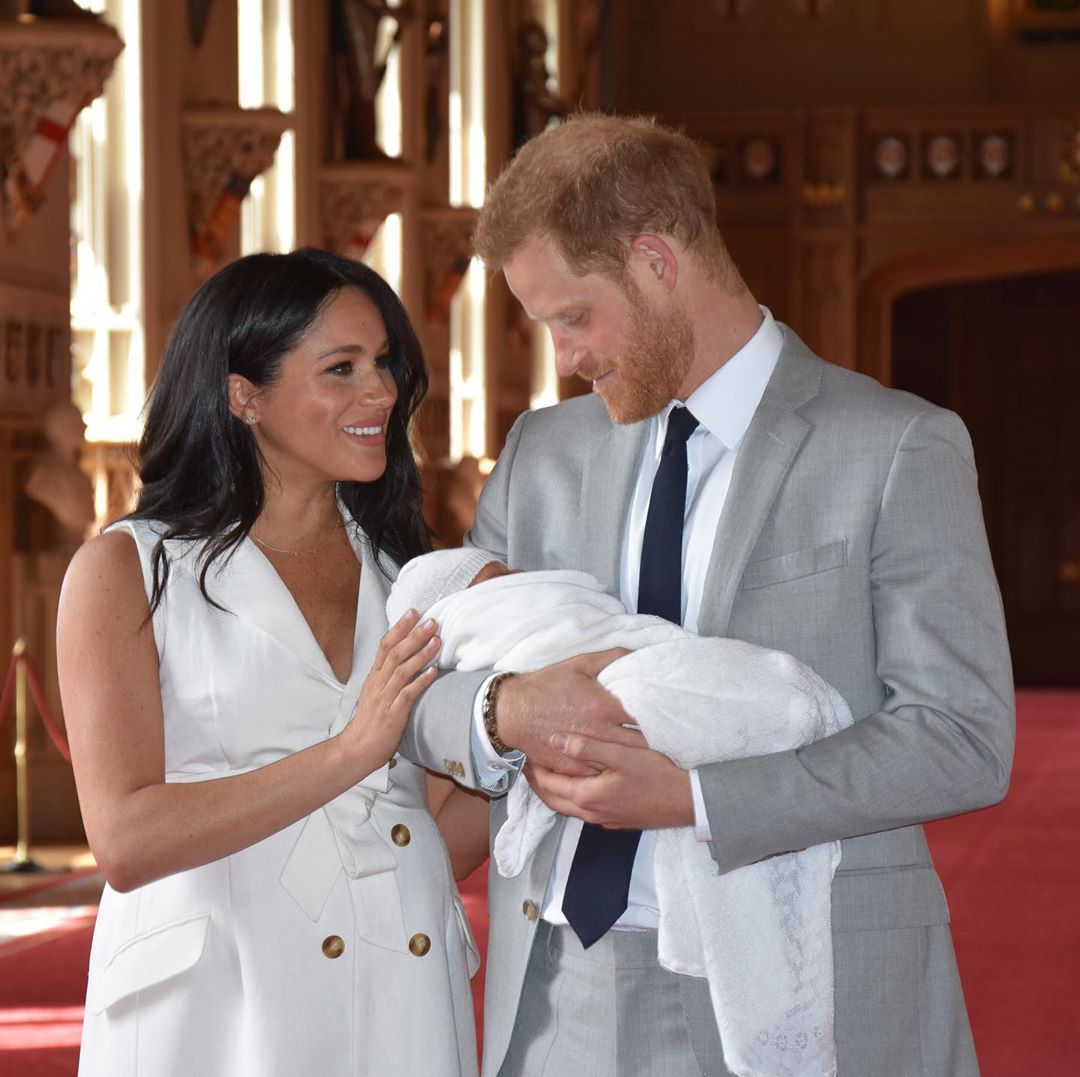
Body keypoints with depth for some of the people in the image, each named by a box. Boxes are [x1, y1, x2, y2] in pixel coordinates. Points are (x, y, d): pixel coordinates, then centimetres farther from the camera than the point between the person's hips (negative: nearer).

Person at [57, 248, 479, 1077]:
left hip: (403, 1007, 4)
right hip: (217, 1008, -4)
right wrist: (351, 751, -20)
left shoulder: (402, 568, 12)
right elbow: (126, 842, -14)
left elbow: (447, 813, 14)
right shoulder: (127, 571, -2)